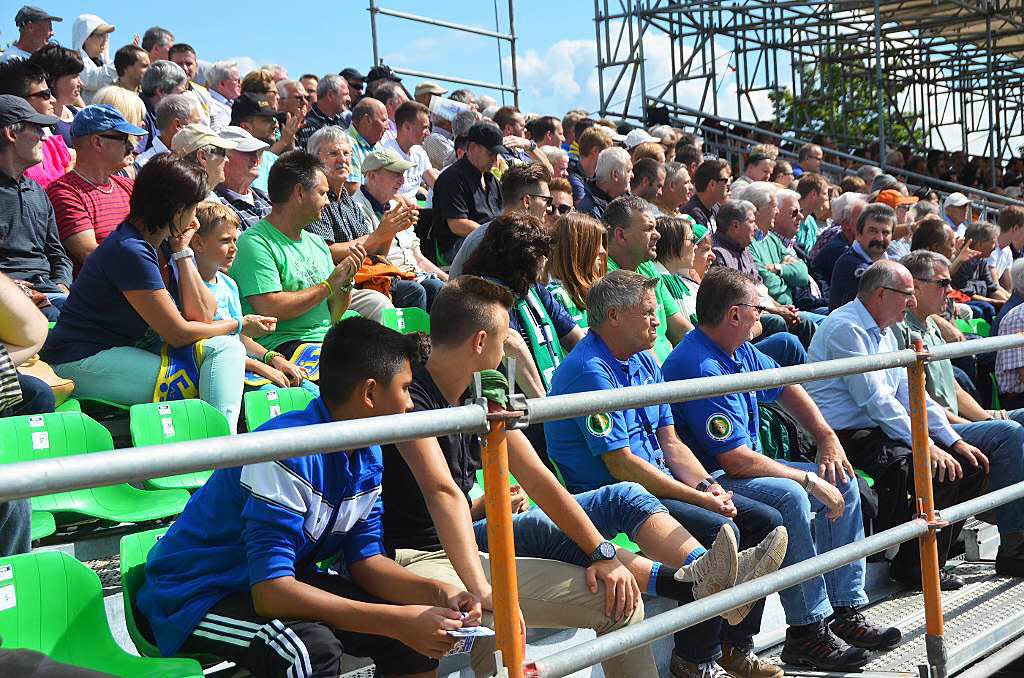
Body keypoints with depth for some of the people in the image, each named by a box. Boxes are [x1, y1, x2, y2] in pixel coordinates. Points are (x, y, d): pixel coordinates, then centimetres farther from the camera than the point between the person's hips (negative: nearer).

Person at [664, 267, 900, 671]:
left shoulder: (740, 350, 6)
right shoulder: (701, 369, -26)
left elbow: (785, 388, 24)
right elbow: (737, 461, -27)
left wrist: (827, 438, 12)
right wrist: (809, 479, -19)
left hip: (744, 467, 11)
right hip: (709, 481, -11)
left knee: (842, 483, 8)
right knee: (789, 497, -35)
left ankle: (844, 613, 7)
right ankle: (807, 631, -24)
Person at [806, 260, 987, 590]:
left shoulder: (885, 332, 17)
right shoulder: (845, 328, -15)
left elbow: (911, 393, 16)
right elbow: (875, 400, -21)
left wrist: (954, 441, 7)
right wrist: (925, 445, -21)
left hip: (881, 431, 10)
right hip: (848, 436, -10)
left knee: (970, 467, 4)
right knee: (939, 472, -25)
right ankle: (912, 566, -10)